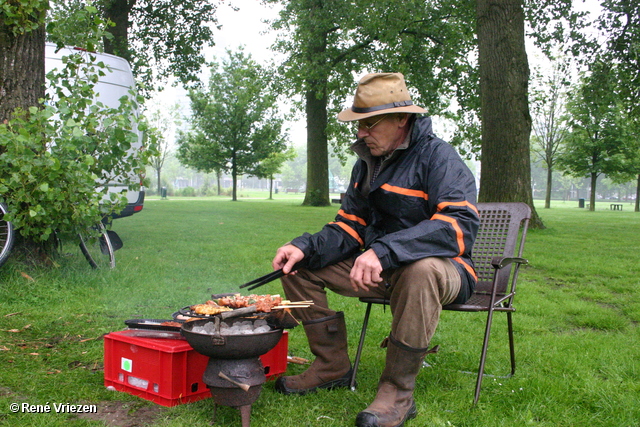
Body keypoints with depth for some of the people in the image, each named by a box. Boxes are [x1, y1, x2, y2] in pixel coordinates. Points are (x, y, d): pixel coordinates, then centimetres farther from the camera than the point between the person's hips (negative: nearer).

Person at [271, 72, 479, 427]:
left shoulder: (437, 156, -16)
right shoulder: (367, 163, 8)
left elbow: (461, 224, -31)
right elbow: (350, 226, 7)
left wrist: (384, 251, -41)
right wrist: (306, 247, -13)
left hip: (441, 269, -7)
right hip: (379, 271, 7)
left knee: (420, 270, -42)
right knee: (299, 264, -1)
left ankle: (397, 391, -25)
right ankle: (332, 366, 8)